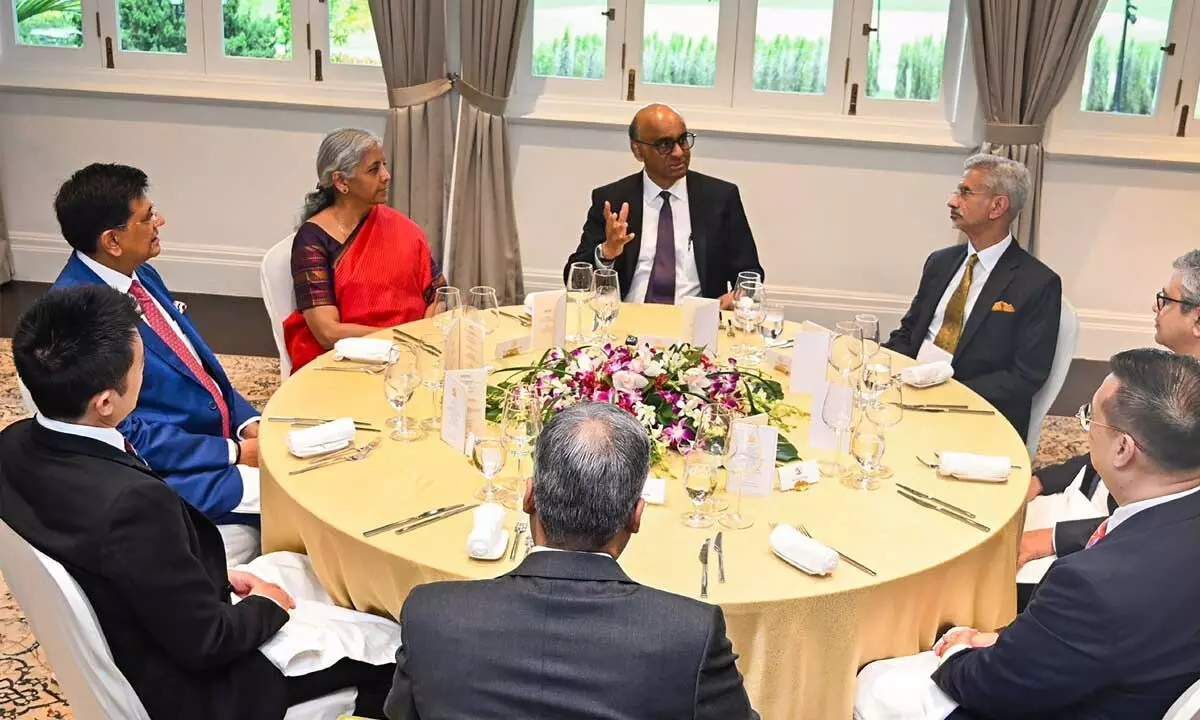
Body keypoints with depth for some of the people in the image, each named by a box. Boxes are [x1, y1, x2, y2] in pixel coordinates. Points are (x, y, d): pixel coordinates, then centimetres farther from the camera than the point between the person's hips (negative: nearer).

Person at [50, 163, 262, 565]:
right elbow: (126, 436, -20)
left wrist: (249, 423, -3)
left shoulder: (141, 274, 6)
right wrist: (233, 452, -18)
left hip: (222, 435, 8)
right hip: (173, 470, -8)